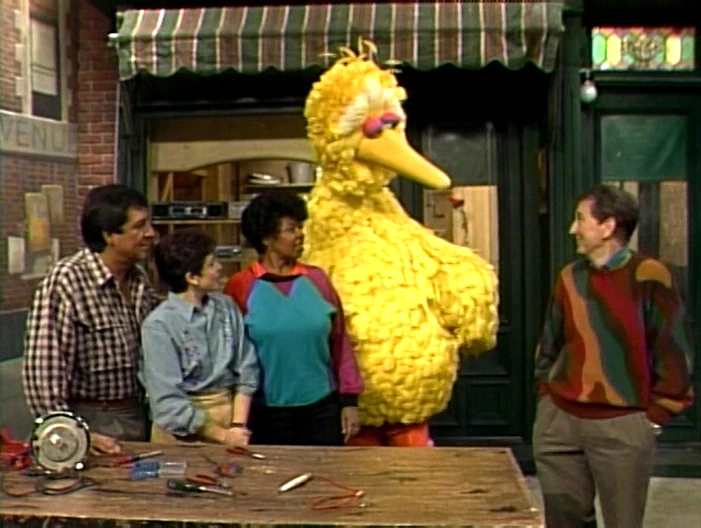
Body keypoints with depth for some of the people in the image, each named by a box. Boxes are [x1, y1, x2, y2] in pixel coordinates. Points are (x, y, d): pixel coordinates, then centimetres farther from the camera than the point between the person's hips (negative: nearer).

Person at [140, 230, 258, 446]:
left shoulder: (226, 307, 0)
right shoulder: (158, 325, -14)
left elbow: (246, 371, 1)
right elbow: (168, 403, -14)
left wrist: (237, 426, -10)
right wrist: (222, 435, -11)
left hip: (230, 410, 4)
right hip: (182, 431, -3)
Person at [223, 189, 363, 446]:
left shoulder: (316, 279, 3)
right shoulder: (241, 286, -5)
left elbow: (340, 343, 6)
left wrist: (349, 400, 4)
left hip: (321, 408, 2)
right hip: (266, 413, -2)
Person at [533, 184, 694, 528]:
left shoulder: (648, 276, -8)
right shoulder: (570, 277, 7)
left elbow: (673, 350, -6)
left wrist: (655, 415, -6)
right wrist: (546, 398, 10)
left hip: (622, 426, -5)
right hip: (559, 421, 5)